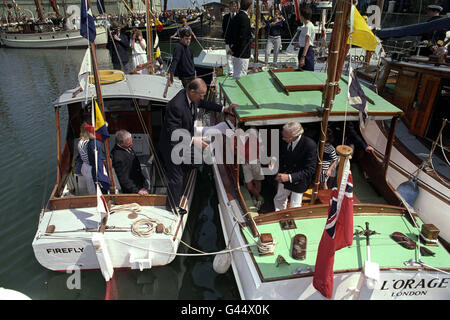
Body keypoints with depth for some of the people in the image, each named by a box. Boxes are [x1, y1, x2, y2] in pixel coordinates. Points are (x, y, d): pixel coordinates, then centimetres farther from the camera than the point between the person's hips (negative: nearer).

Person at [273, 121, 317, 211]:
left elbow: (310, 170, -28)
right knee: (279, 200, 25)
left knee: (294, 208, 11)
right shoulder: (284, 140, -15)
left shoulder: (310, 145, -30)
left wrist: (289, 177, -38)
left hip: (298, 181, -5)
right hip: (284, 176, 5)